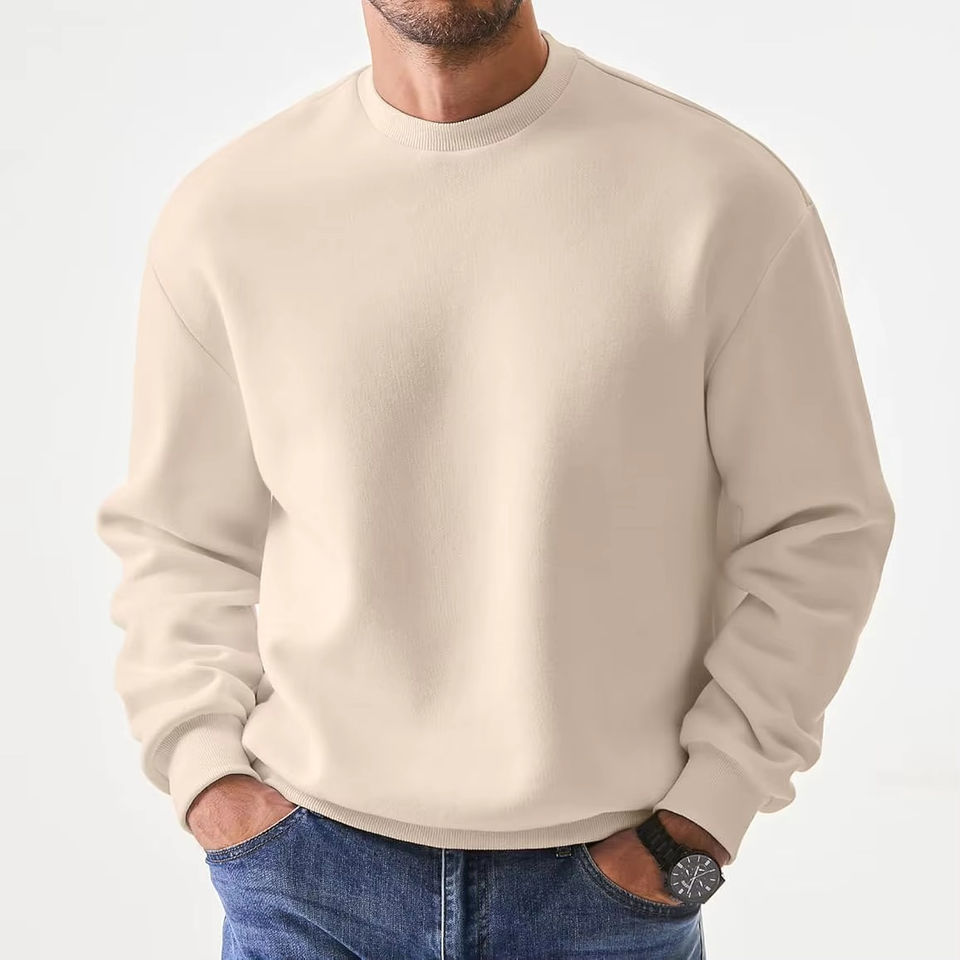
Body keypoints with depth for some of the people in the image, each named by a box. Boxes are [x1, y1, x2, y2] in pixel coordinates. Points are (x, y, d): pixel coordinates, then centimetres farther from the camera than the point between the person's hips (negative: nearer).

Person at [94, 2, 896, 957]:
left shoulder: (727, 196, -10)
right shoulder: (222, 214, -3)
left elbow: (819, 528, -3)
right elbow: (178, 535, 7)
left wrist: (709, 807, -6)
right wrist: (202, 767, -3)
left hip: (611, 873, 0)